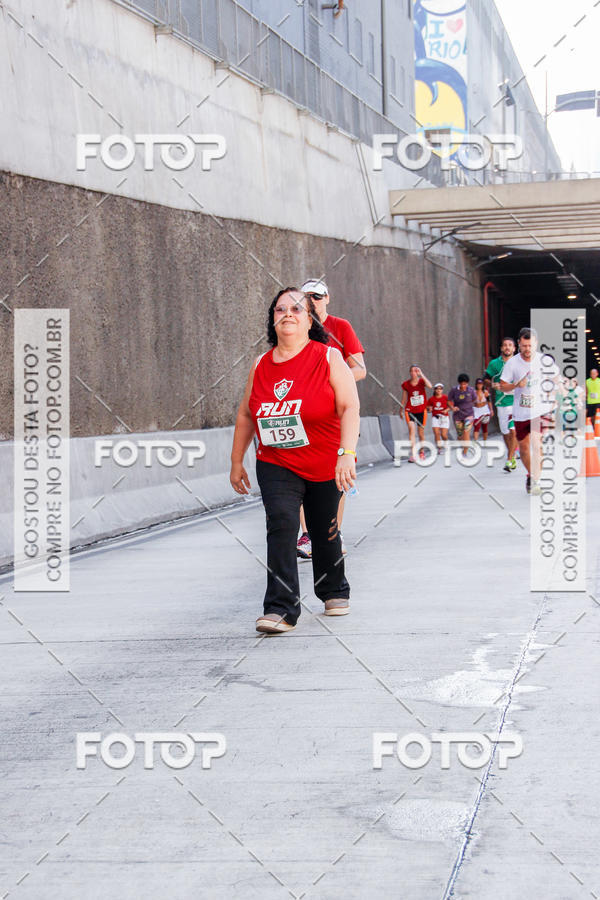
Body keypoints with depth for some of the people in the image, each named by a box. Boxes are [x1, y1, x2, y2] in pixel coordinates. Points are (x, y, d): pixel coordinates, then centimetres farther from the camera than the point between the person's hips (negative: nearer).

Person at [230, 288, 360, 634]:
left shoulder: (328, 358, -8)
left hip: (326, 465, -1)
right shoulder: (261, 366, 3)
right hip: (276, 466, 2)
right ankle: (281, 609, -20)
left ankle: (335, 591, 39)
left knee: (325, 531, 11)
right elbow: (246, 415, 15)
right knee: (282, 524, -17)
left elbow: (350, 408, -16)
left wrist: (347, 454, -29)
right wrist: (236, 462, 16)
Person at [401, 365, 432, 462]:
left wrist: (421, 374, -25)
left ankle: (421, 451, 33)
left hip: (421, 410, 1)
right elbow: (404, 399, 10)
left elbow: (430, 386, -26)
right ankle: (412, 454, -28)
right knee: (411, 429, -20)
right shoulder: (406, 384, -1)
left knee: (421, 432, 11)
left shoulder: (421, 381, -4)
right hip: (410, 410, -1)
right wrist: (402, 409, 13)